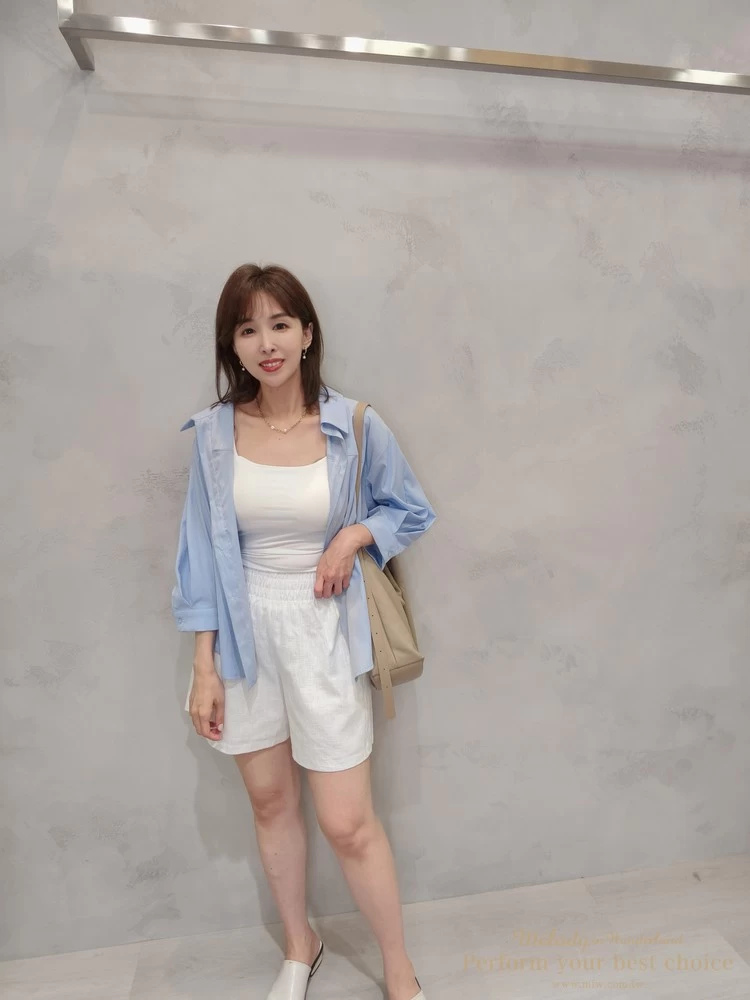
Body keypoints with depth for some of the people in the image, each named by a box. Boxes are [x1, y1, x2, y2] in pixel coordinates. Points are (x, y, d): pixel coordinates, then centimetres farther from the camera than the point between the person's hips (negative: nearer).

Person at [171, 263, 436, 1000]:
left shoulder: (354, 425, -9)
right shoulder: (214, 432, -5)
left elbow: (413, 511, 4)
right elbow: (203, 551, 0)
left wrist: (355, 534, -16)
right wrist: (204, 668, -2)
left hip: (323, 631, -2)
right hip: (244, 632, 3)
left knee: (347, 823, 3)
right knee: (268, 801, 19)